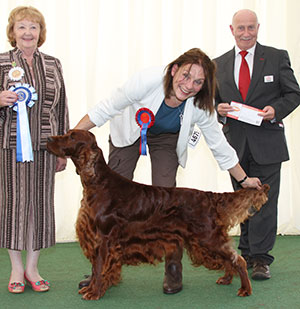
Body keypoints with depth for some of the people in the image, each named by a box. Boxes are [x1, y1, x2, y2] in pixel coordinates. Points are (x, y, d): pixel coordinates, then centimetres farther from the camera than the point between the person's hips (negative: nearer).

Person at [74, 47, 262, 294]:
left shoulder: (201, 107, -29)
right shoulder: (148, 80, -37)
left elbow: (219, 146, -13)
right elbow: (106, 109, -25)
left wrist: (243, 179, -6)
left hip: (166, 139, 0)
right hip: (129, 132, 0)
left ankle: (173, 270, 1)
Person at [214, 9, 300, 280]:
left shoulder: (277, 57, 3)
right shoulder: (219, 64, 10)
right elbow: (213, 99, 16)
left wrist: (276, 109, -14)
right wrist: (218, 108, -7)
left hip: (267, 143, -3)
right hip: (236, 144, 3)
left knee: (264, 200, -4)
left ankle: (260, 258, 1)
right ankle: (247, 253, 21)